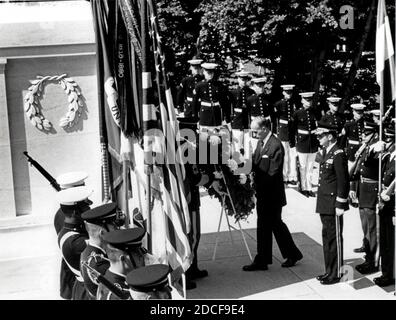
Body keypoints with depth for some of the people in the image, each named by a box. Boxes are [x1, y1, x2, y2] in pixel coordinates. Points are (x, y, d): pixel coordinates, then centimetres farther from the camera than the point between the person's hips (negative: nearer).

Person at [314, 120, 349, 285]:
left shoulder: (338, 154, -17)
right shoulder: (324, 152, 10)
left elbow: (343, 182, -17)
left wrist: (340, 205, -17)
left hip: (333, 204, -9)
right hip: (324, 204, 9)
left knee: (334, 239, 1)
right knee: (326, 236, 16)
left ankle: (336, 274, 11)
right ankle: (329, 271, 27)